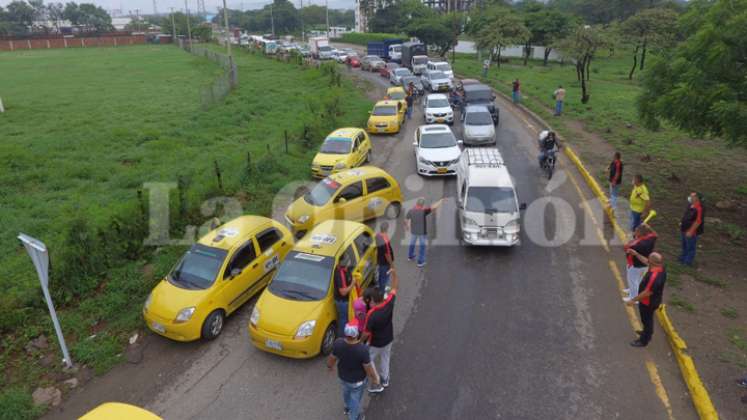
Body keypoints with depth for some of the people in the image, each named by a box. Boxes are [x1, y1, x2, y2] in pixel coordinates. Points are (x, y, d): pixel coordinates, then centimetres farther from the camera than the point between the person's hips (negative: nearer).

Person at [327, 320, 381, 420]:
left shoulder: (338, 343, -29)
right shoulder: (362, 349, -40)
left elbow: (332, 358, -9)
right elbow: (368, 368, -25)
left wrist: (330, 366, 13)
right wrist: (375, 379, -5)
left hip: (342, 376, 4)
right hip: (357, 380, -4)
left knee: (346, 391, 35)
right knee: (355, 398, 24)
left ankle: (347, 408, 63)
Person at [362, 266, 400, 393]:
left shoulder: (371, 315, -36)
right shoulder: (389, 303, -22)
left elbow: (366, 333, -25)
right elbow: (394, 288, -5)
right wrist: (394, 273, -5)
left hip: (376, 343, -6)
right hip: (388, 339, 6)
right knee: (385, 359, 28)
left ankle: (376, 385, 29)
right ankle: (385, 379, 47)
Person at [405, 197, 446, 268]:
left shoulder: (410, 211, -12)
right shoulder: (424, 211, -23)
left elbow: (406, 220, -3)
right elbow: (434, 207, -29)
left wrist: (407, 226, 17)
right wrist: (441, 200, -15)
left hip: (413, 231, 4)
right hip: (422, 231, -4)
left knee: (412, 243, 25)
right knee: (422, 246, 11)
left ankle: (410, 256, 45)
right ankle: (420, 261, 14)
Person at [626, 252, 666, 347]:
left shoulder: (654, 276, -41)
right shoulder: (660, 268, -12)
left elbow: (647, 293, -33)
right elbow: (646, 262, 9)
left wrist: (633, 300, -23)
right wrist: (636, 254, 9)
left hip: (648, 302, -9)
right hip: (653, 300, 9)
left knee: (646, 320, 13)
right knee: (648, 319, 31)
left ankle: (644, 341, 33)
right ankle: (647, 332, 54)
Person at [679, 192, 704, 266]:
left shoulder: (698, 208, -29)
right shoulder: (690, 205, -1)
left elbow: (698, 222, -26)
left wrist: (690, 231, -22)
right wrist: (682, 223, 16)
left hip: (691, 232, -9)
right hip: (684, 229, 9)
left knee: (690, 247, 9)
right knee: (684, 245, 26)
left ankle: (688, 262, 24)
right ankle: (683, 258, 44)